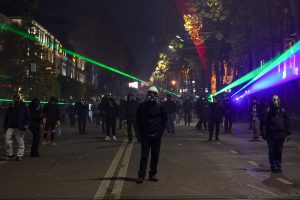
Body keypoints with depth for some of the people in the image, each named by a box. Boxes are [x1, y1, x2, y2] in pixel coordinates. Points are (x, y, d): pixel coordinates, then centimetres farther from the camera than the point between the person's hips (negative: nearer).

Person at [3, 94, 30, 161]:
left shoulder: (24, 107, 2)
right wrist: (5, 126, 13)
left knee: (20, 142, 1)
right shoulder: (11, 107, 12)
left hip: (19, 128, -3)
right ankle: (9, 154, 12)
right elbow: (6, 117, 18)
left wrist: (26, 124, -14)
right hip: (10, 127, 3)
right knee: (7, 140, -2)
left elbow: (27, 116, 0)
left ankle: (20, 155, 10)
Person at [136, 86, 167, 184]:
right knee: (144, 156, -3)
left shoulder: (160, 107, 1)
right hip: (145, 135, -1)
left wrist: (160, 131, -5)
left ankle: (152, 174, 16)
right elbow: (138, 120, 7)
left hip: (156, 135, 1)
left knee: (155, 156, 7)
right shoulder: (142, 106, 1)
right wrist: (141, 132, -1)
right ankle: (141, 175, -2)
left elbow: (165, 120, 6)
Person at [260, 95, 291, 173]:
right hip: (271, 135, -3)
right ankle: (274, 166, 12)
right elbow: (263, 123, -5)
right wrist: (264, 133, -10)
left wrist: (288, 133, 8)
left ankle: (278, 166, 20)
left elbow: (287, 123, 12)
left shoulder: (283, 111, 6)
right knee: (272, 151, 2)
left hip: (281, 135, 3)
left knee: (279, 151, 9)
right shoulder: (268, 111, -5)